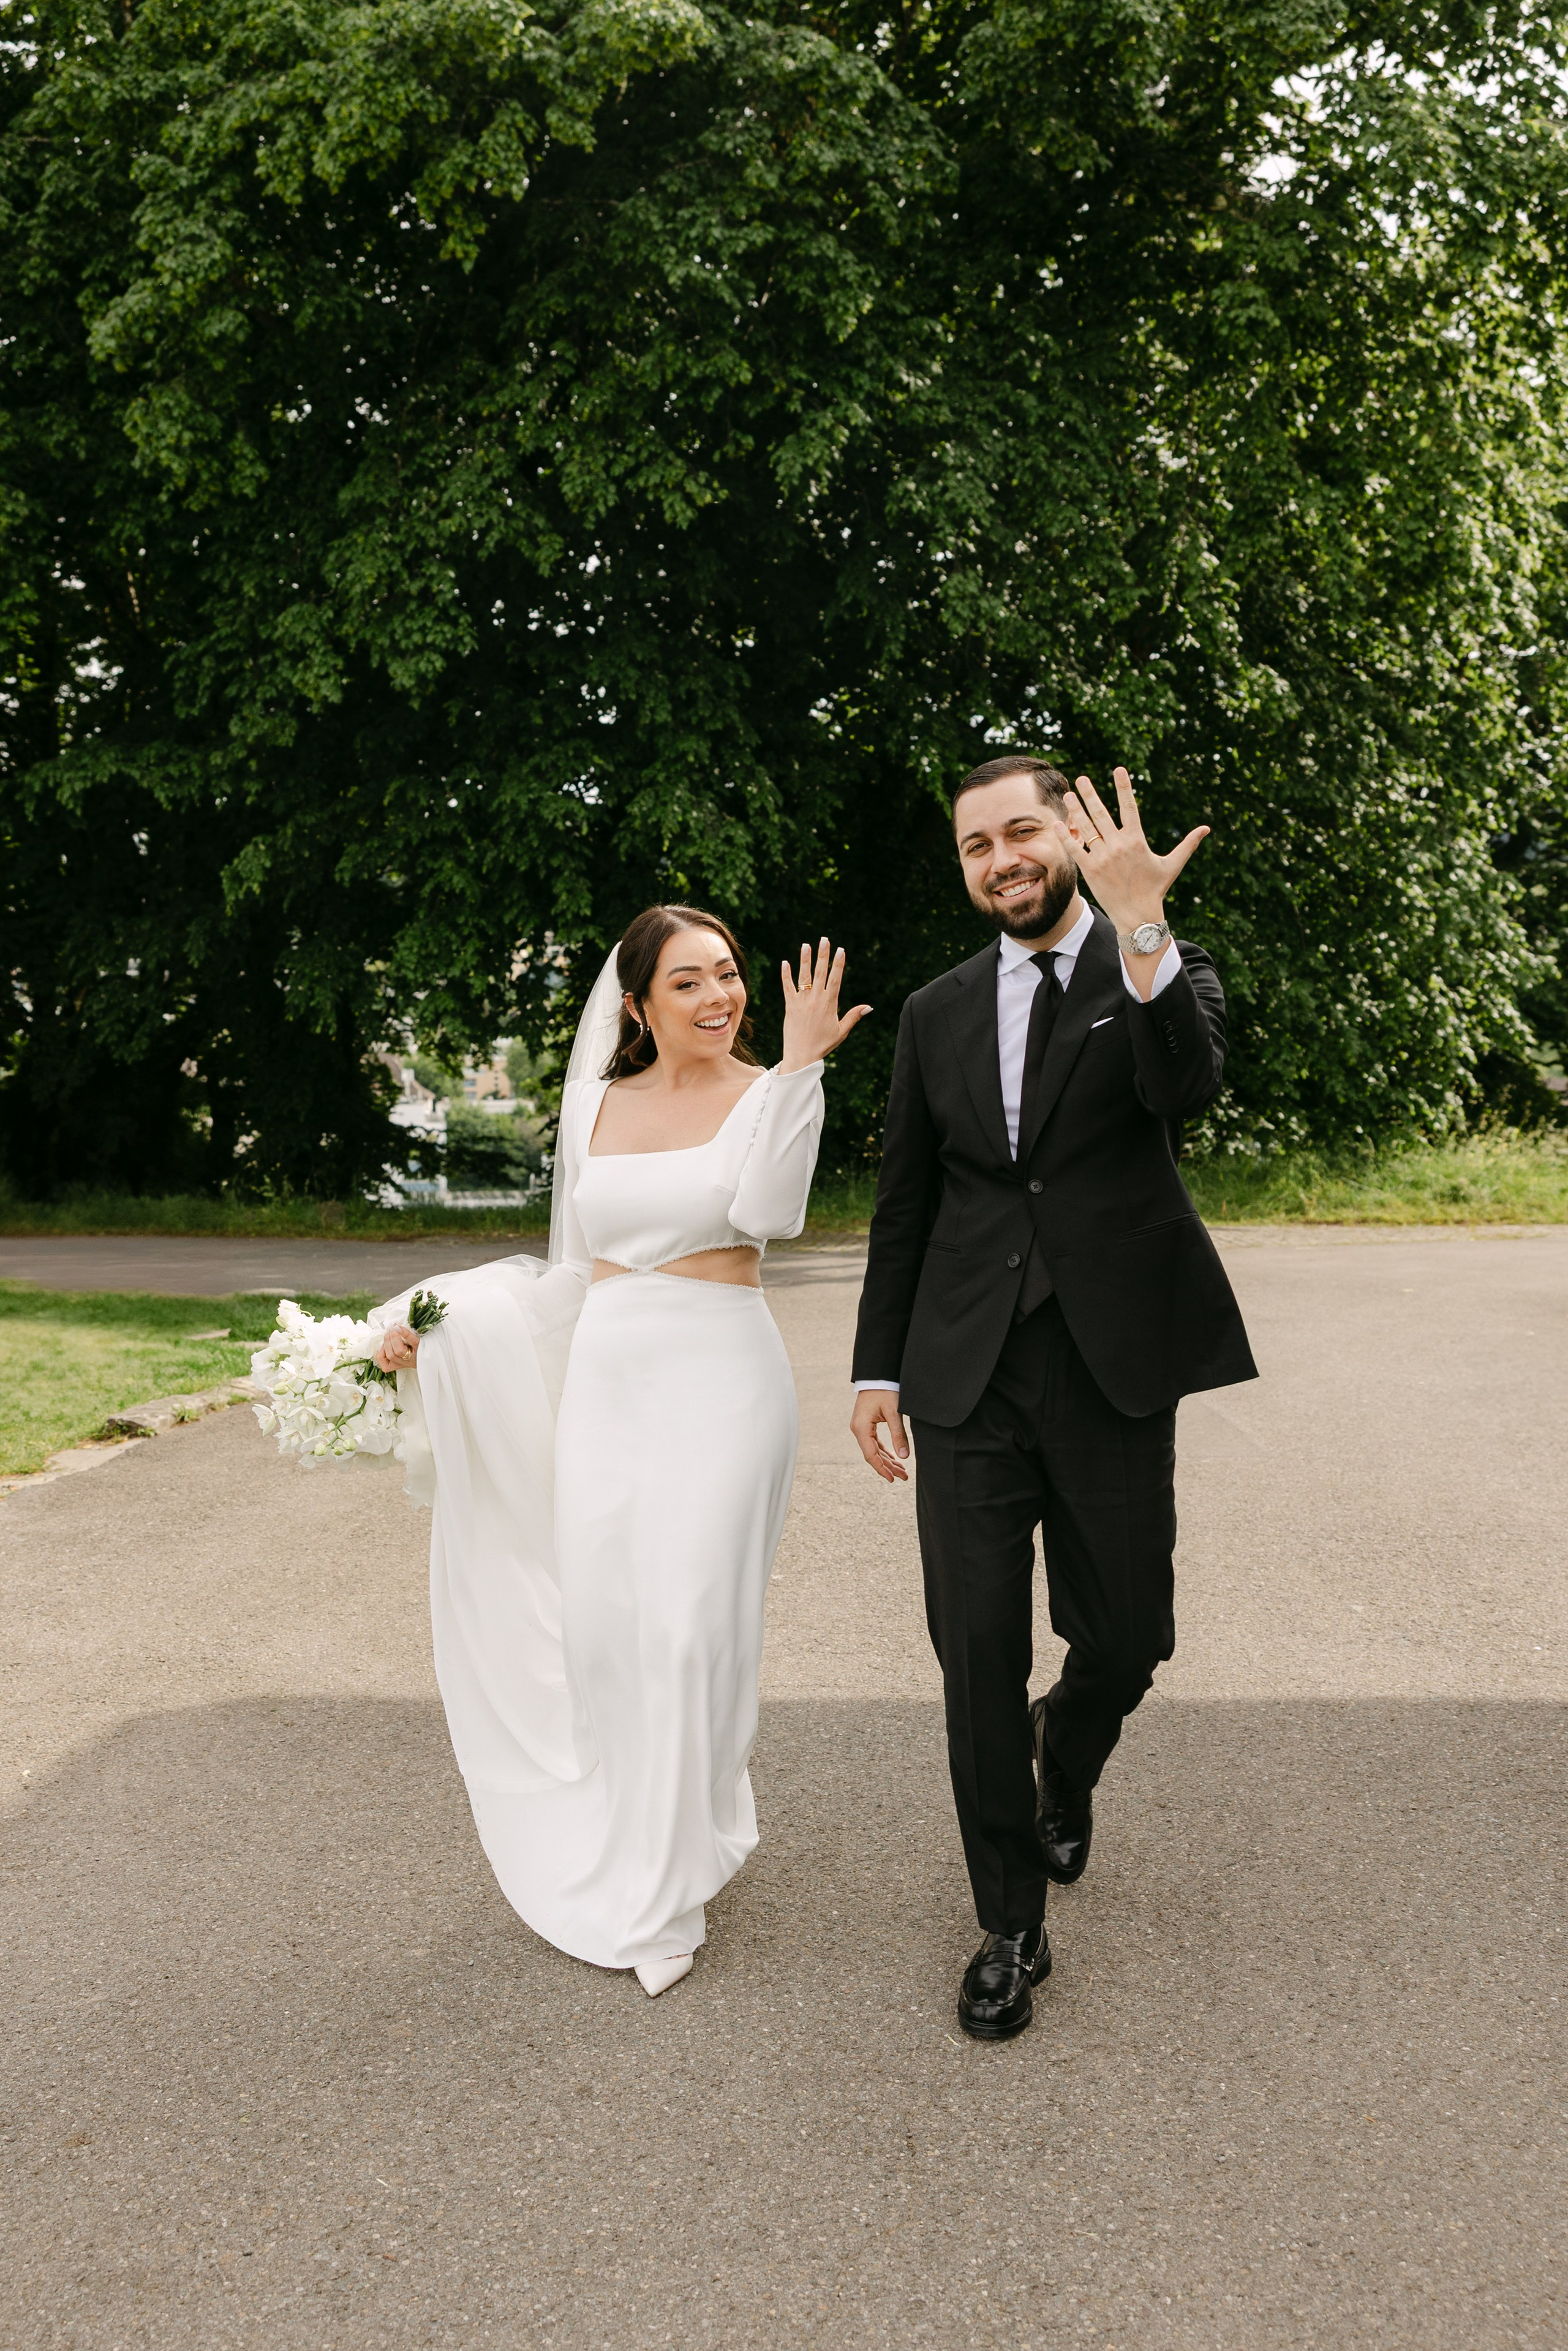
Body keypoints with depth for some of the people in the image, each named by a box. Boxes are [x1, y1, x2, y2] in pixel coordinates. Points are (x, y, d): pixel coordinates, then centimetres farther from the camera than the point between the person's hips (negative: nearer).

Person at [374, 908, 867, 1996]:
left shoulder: (769, 1092, -2)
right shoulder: (597, 1101, 10)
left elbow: (768, 1211, -21)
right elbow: (582, 1265, 14)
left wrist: (797, 1066, -24)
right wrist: (431, 1325, 8)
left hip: (719, 1383, -4)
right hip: (604, 1380, 4)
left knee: (689, 1626, -3)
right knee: (602, 1623, 7)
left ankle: (665, 1891, 13)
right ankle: (624, 1841, 30)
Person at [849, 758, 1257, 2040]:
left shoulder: (1169, 974, 2)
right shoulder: (938, 1012, 10)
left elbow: (1187, 1085, -21)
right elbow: (904, 1204, 13)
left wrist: (1139, 926, -33)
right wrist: (877, 1368, 10)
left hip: (1112, 1373, -2)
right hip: (967, 1377, 2)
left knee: (1125, 1636, 8)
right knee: (979, 1650, 3)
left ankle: (1066, 1759, 44)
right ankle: (1012, 1926, 20)